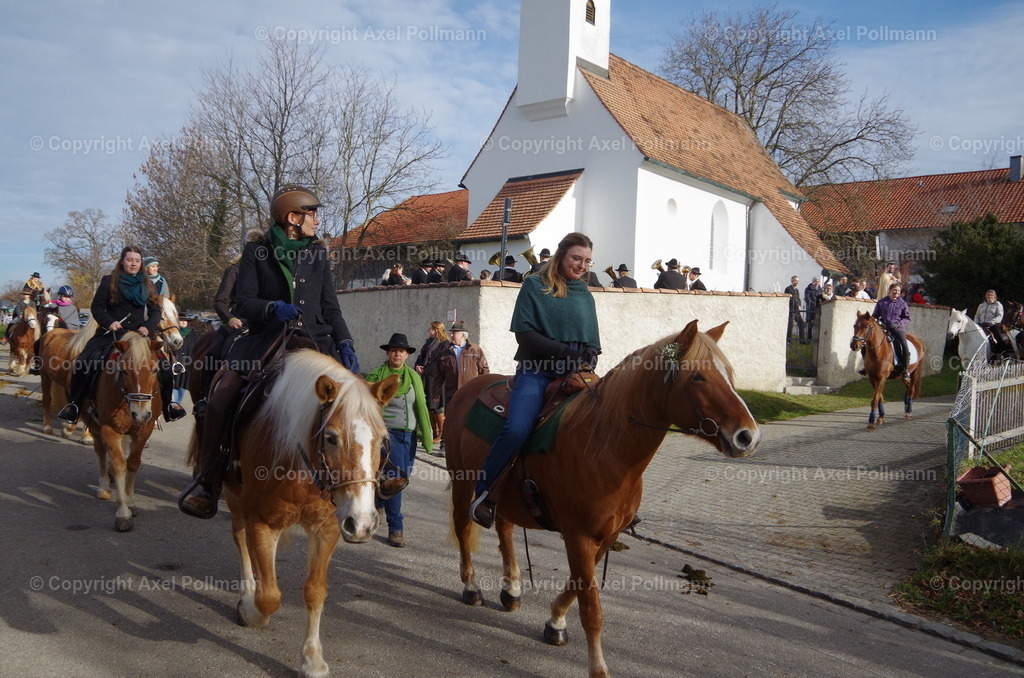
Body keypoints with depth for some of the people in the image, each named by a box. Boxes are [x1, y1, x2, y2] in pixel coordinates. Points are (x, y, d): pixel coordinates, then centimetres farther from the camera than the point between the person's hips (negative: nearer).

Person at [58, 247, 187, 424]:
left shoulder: (146, 284, 12)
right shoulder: (109, 281, 4)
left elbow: (156, 310, 9)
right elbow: (97, 307, 1)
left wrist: (149, 327, -10)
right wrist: (109, 322, -18)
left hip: (140, 334, 2)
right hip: (111, 333, -2)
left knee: (164, 367, -10)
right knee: (82, 365, -18)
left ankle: (167, 404, 10)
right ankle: (74, 405, -1)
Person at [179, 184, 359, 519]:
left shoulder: (318, 254, 14)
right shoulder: (256, 251, 5)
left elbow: (331, 308, 13)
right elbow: (243, 303, -2)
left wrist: (345, 343, -3)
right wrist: (273, 308, -22)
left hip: (315, 341, 3)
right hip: (267, 340, -2)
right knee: (221, 395, -24)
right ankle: (208, 486, -10)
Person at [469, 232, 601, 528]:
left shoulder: (585, 295, 19)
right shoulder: (535, 285, 5)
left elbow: (592, 343, 20)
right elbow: (524, 332, -5)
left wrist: (588, 361, -3)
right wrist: (564, 351, -14)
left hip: (576, 372, 5)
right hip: (537, 369, -5)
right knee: (516, 430, -26)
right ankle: (483, 493, -9)